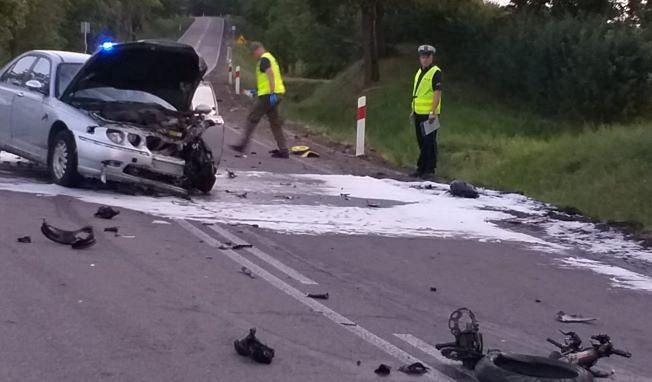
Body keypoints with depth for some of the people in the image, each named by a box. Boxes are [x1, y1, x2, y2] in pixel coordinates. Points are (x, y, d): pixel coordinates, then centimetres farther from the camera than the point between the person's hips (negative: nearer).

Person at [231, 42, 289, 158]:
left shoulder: (264, 59, -10)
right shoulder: (271, 58, 21)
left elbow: (271, 75, -23)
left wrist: (272, 93, -30)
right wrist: (258, 91, 32)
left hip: (268, 95, -9)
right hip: (276, 94, 9)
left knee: (252, 119, 0)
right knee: (275, 122, 9)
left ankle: (242, 145, 4)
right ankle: (283, 150, 5)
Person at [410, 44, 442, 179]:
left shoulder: (436, 72, -9)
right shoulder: (420, 72, 16)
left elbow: (437, 93, -16)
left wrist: (433, 112, -22)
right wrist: (413, 110, 19)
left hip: (429, 114, -8)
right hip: (419, 113, 8)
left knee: (429, 142, -5)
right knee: (421, 142, 14)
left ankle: (430, 169, 0)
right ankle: (421, 168, 22)